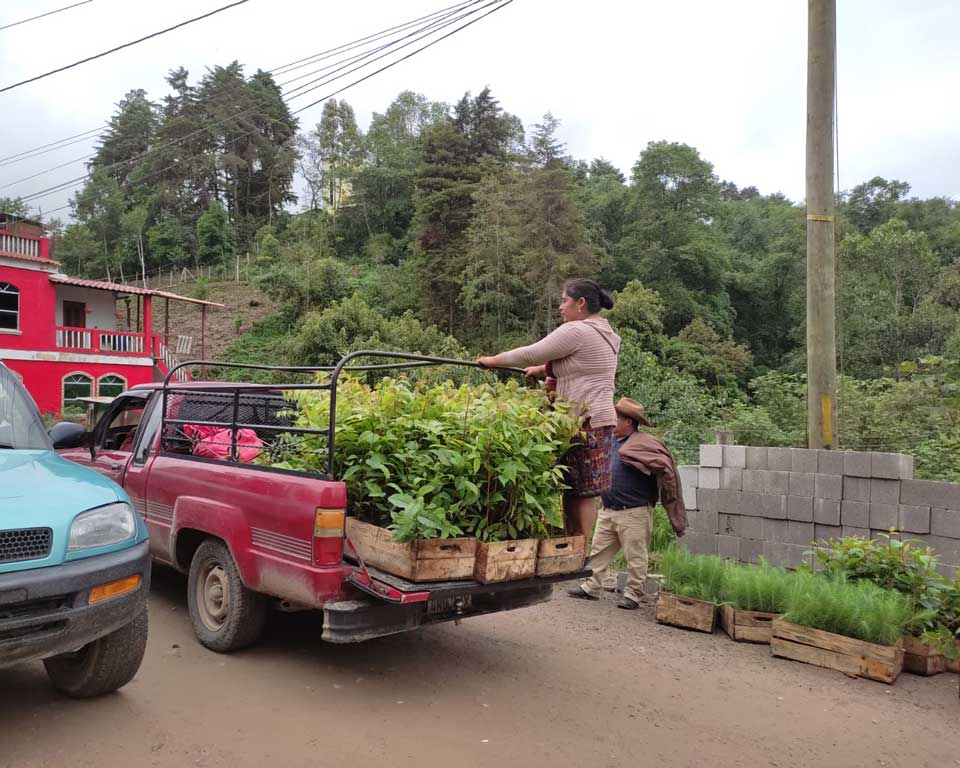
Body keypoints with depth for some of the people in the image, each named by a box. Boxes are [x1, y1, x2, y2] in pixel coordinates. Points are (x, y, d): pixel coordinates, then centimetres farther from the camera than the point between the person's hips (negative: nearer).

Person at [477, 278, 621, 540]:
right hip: (599, 419, 9)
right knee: (577, 491, 9)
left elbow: (531, 354, -7)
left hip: (585, 421, -9)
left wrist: (494, 360, 6)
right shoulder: (605, 333, 20)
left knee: (579, 491, -5)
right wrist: (545, 369, 30)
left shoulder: (576, 331, -10)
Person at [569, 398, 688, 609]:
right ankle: (591, 587, 20)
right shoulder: (612, 443, 13)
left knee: (636, 557, 3)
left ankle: (633, 594, 14)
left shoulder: (644, 443, -12)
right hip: (608, 511, 8)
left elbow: (666, 467, -16)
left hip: (634, 514, -8)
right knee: (599, 551, 12)